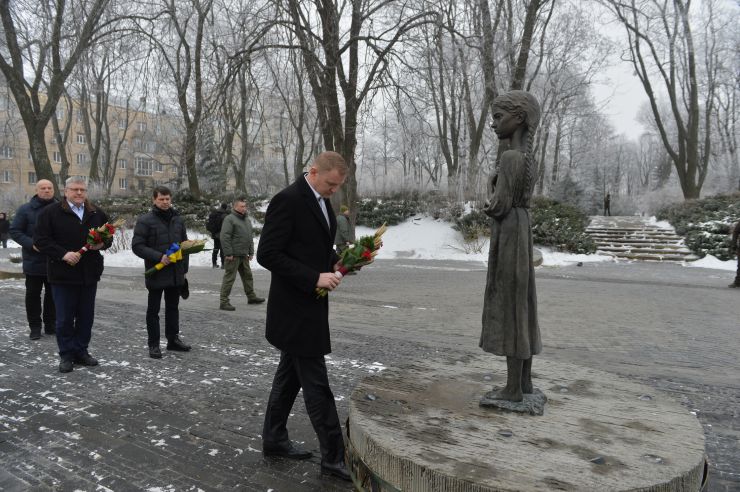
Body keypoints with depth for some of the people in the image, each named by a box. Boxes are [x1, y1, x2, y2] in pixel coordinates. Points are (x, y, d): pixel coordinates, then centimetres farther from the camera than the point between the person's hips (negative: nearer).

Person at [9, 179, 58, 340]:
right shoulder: (25, 209, -2)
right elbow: (15, 231, -3)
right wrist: (31, 244, -18)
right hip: (34, 261, -1)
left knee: (53, 294, 10)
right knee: (33, 294, 5)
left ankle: (51, 325, 21)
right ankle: (35, 326, 16)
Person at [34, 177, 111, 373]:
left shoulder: (97, 214, 9)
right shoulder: (50, 212, -4)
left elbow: (108, 237, 17)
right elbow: (40, 239, -8)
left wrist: (102, 244, -6)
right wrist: (63, 254, -20)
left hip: (89, 274, 4)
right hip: (63, 274, -4)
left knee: (86, 316, 11)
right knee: (65, 318, 4)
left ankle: (81, 351, 24)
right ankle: (66, 355, 15)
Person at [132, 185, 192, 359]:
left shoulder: (177, 219, 9)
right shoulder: (145, 220, -8)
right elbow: (137, 246, -13)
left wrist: (184, 268, 12)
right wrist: (159, 256, -22)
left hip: (176, 273, 5)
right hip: (156, 273, -5)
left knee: (173, 307, 15)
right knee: (153, 310, 6)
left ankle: (173, 339, 27)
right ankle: (153, 344, 15)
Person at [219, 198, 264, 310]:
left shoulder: (247, 220, 17)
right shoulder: (229, 219, -10)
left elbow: (250, 237, 24)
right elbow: (224, 237, -17)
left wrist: (251, 252, 18)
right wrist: (228, 253, -20)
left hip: (244, 255, 8)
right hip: (233, 255, -8)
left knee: (248, 276, 17)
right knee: (229, 278, -5)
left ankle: (251, 296, 30)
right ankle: (224, 302, 0)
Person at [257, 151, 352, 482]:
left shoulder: (321, 201, 10)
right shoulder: (287, 200, -18)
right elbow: (267, 254, -20)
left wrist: (336, 261, 2)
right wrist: (314, 278, -23)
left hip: (309, 305, 10)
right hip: (294, 308, -9)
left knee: (290, 375, 18)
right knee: (316, 383, -2)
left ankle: (274, 440, 33)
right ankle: (334, 457, 9)